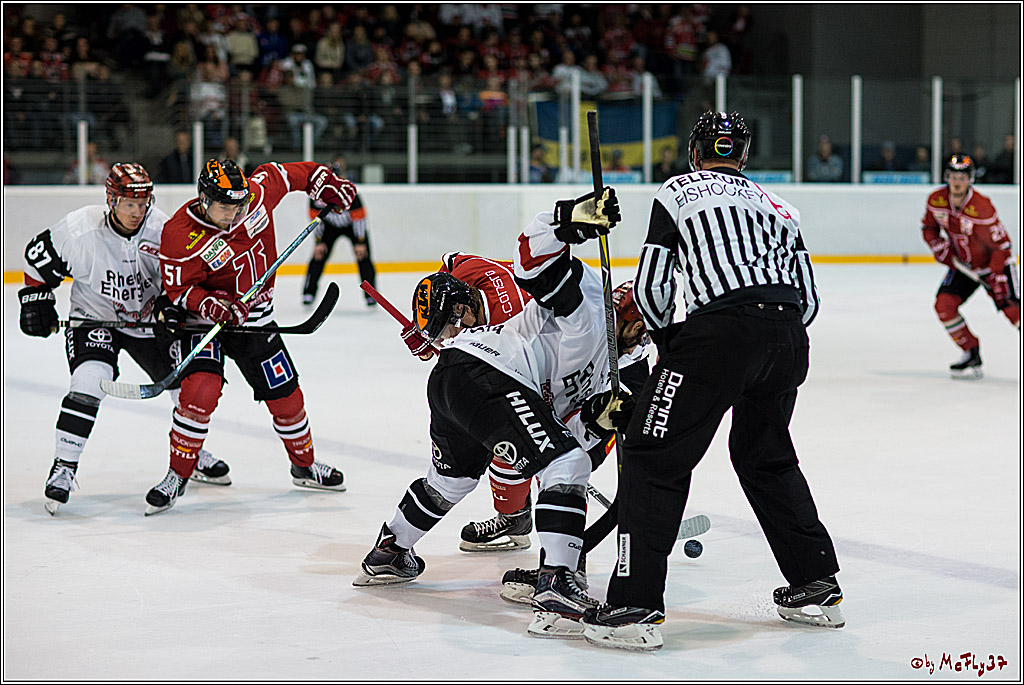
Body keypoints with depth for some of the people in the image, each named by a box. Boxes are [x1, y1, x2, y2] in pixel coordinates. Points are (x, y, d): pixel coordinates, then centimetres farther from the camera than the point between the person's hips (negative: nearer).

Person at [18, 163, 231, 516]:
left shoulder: (162, 229, -18)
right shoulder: (80, 230, -23)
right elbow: (38, 255, -6)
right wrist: (36, 301, -7)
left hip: (148, 321, 3)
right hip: (93, 319, -3)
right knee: (90, 380, -26)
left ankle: (194, 454, 31)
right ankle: (63, 467, -15)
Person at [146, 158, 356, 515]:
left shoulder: (257, 192, -14)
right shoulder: (180, 236, -25)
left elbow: (283, 174, 6)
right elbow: (179, 290, -19)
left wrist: (326, 183, 9)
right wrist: (213, 307, -33)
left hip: (255, 316, 4)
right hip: (204, 318, -4)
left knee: (285, 394, 8)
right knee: (201, 390, -25)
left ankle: (304, 465, 33)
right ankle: (178, 476, -7)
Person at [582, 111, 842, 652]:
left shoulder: (680, 191, 13)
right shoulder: (779, 206, 27)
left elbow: (651, 287, 6)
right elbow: (807, 298, 19)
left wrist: (666, 339, 23)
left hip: (721, 333, -6)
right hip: (788, 342, 6)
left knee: (653, 457, 2)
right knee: (766, 456, 27)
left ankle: (635, 606, -6)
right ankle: (816, 587, 28)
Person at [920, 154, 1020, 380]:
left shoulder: (982, 207, -28)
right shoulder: (936, 200, -11)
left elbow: (1001, 245, -22)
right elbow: (928, 227, 9)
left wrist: (996, 277, -26)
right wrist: (939, 247, -9)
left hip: (994, 262, -5)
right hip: (963, 265, 5)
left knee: (1011, 308, -18)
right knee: (944, 304, -11)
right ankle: (971, 356, 3)